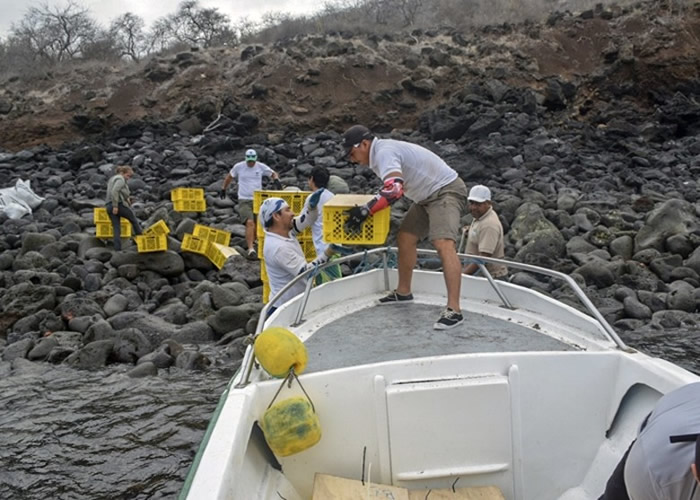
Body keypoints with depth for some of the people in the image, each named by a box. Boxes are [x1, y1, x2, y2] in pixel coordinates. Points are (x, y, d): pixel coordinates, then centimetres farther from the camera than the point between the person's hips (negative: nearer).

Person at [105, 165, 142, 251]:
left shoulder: (112, 179, 24)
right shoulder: (120, 179, -7)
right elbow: (114, 191, -21)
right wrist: (115, 206, -23)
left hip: (109, 206, 8)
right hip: (119, 204, -8)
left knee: (116, 228, 5)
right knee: (134, 220, 11)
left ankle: (117, 248, -2)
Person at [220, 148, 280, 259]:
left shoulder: (261, 167, 0)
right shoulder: (238, 166, -1)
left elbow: (273, 173, 11)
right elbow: (229, 176, 16)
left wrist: (276, 180, -11)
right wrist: (223, 189, 22)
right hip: (244, 200, -2)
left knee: (257, 225, 9)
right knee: (250, 222, -21)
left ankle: (252, 241, 38)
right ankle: (251, 249, -26)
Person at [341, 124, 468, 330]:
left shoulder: (384, 152, -22)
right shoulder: (381, 152, 10)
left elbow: (394, 189, -37)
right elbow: (394, 187, 23)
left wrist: (366, 210, -35)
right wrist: (371, 208, 15)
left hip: (446, 190, -11)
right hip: (428, 195, 11)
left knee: (444, 245, -25)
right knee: (405, 237, 12)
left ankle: (454, 310, -30)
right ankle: (403, 292, 25)